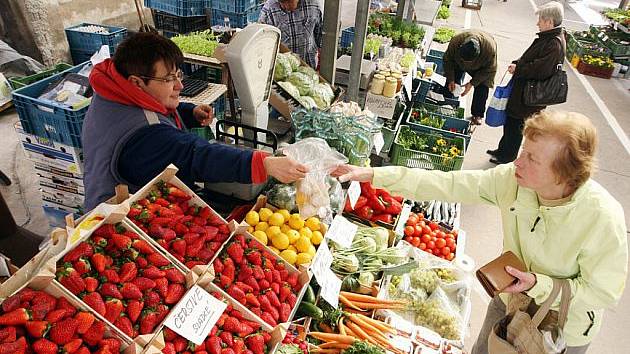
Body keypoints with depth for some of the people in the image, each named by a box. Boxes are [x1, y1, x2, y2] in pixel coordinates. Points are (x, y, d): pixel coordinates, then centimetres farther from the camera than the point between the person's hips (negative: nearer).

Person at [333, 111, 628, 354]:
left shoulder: (604, 219, -35)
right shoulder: (511, 179, -25)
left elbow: (605, 293, -22)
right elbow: (447, 184, -26)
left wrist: (539, 285, -35)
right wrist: (373, 175, -31)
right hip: (510, 301, 4)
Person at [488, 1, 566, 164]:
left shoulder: (555, 44, -23)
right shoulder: (548, 38, 7)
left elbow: (540, 70, -30)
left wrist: (517, 69, -18)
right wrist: (516, 64, 1)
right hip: (522, 90, 9)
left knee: (516, 126, 6)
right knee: (510, 121, 21)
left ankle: (507, 157, 23)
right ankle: (503, 150, 38)